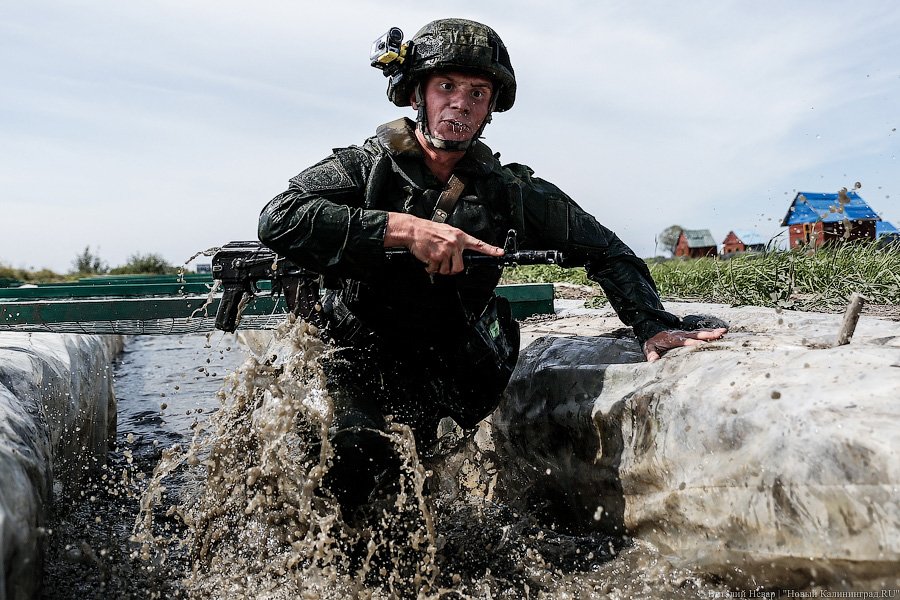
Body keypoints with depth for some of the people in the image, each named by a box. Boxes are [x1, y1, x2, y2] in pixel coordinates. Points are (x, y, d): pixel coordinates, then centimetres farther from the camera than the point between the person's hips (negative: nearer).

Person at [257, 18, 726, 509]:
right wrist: (402, 227, -29)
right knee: (354, 450, -28)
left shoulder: (506, 189, 3)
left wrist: (653, 326, -8)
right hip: (359, 367, -3)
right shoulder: (366, 167, -4)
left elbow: (603, 250, 7)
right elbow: (279, 218, -22)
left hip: (455, 381, 4)